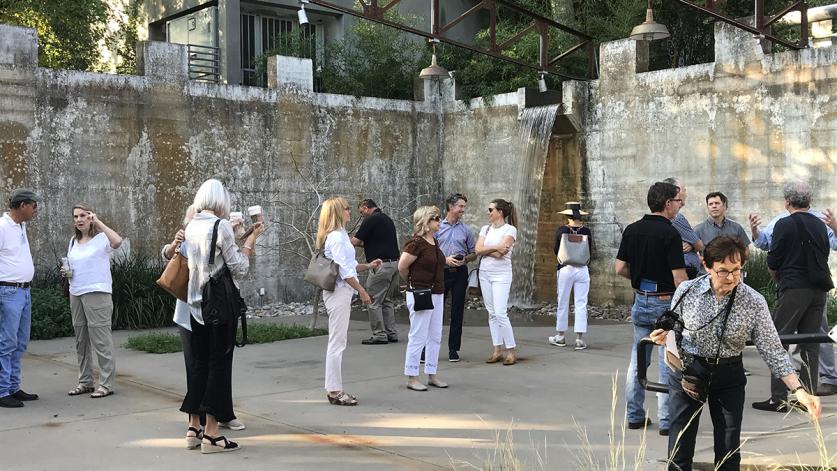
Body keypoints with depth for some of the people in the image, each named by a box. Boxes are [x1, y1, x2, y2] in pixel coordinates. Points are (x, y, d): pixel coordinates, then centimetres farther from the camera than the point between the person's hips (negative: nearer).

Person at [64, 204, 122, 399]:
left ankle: (106, 384, -2)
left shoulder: (101, 238, -7)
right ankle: (85, 381, 20)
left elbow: (117, 242, -30)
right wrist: (66, 272, 4)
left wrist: (98, 222, -22)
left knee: (100, 339, -6)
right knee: (81, 340, 11)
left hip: (97, 293, -7)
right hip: (76, 294, 7)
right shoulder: (74, 241, 15)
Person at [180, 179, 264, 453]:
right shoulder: (221, 226, -13)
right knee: (219, 364, -1)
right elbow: (238, 269, -10)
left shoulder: (190, 227, 7)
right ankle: (211, 435, 0)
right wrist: (251, 239, -2)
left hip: (196, 304, 7)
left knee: (199, 363, 13)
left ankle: (194, 426, 17)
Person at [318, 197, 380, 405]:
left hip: (339, 293, 10)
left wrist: (368, 266, 12)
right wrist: (362, 291, -13)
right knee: (337, 343, -5)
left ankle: (334, 389, 17)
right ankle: (335, 390, 0)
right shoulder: (337, 237, -16)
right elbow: (345, 271, -18)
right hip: (339, 293, -10)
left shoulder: (338, 235, 16)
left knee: (337, 343, 12)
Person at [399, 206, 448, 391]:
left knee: (435, 337, 12)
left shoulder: (434, 242, 10)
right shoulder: (416, 243, -16)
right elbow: (402, 266, -13)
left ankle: (431, 375, 22)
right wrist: (413, 282, 2)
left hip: (437, 294, 9)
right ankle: (412, 378, 5)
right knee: (418, 337, -3)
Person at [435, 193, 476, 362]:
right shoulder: (438, 227, 2)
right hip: (441, 272, -2)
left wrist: (465, 259, -9)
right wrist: (445, 259, -13)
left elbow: (474, 253, 12)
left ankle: (453, 348, 12)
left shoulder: (466, 229, 8)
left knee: (457, 311, 4)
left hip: (460, 273, 2)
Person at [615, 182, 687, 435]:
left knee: (638, 359, 13)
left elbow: (620, 268, 5)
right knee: (669, 362, 1)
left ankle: (634, 415, 18)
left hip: (640, 300, 6)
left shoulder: (632, 230, 3)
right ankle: (667, 420, 4)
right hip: (665, 302, -6)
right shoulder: (670, 234, -16)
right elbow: (679, 277, -18)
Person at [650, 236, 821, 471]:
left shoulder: (754, 302, -11)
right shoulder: (686, 291, -9)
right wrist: (664, 336, -16)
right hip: (687, 372, 0)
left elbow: (773, 351, -10)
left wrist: (799, 390, -20)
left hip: (728, 376, 1)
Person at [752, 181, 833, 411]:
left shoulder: (785, 225, -7)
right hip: (819, 290, 6)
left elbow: (772, 263, -5)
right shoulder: (820, 226, 10)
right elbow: (824, 257, 17)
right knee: (810, 343, 10)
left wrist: (778, 280, 14)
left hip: (794, 289, -6)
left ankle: (778, 398, -5)